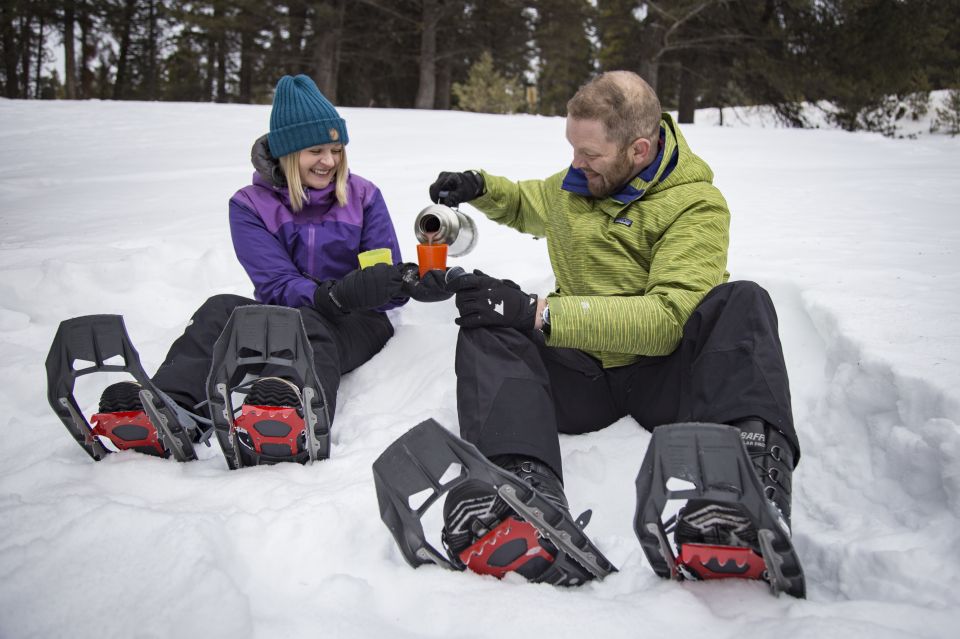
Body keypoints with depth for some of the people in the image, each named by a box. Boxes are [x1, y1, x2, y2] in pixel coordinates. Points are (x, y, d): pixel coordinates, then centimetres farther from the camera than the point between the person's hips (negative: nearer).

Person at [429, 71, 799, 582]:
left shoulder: (697, 206, -7)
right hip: (579, 374, 4)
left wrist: (537, 312, -27)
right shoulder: (575, 185, 11)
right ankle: (522, 489, -53)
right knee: (486, 327, -23)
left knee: (742, 303, -30)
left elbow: (669, 318, -21)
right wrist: (481, 188, 12)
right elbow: (527, 207, 36)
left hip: (661, 376, -3)